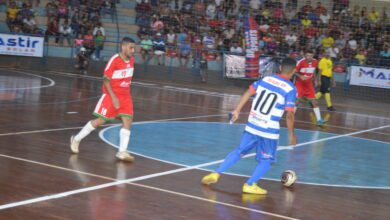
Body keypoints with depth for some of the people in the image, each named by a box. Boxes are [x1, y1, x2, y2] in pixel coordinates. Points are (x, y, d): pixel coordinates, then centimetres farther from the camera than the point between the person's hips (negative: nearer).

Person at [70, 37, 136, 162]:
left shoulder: (131, 60, 2)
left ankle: (122, 152, -6)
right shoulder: (114, 60, -18)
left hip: (125, 96, 6)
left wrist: (126, 92, 15)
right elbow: (106, 80, -16)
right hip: (111, 95, -6)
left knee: (128, 120, -7)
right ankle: (76, 139, 16)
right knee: (100, 120, -2)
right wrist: (114, 97, -20)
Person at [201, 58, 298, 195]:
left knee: (239, 151, 18)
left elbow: (248, 93, 5)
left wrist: (237, 110, 12)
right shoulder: (290, 89, -10)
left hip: (252, 125, 5)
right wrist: (291, 134, -2)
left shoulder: (266, 79, 4)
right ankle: (250, 185, 0)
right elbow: (289, 115, -12)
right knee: (266, 160, 12)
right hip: (269, 130, -5)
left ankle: (216, 174, 13)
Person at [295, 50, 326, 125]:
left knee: (314, 102, 0)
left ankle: (319, 120, 1)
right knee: (297, 101, -10)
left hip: (309, 84, 5)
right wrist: (300, 76, -32)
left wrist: (315, 80, 9)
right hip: (299, 84, -5)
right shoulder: (301, 62, -20)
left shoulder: (315, 62, -4)